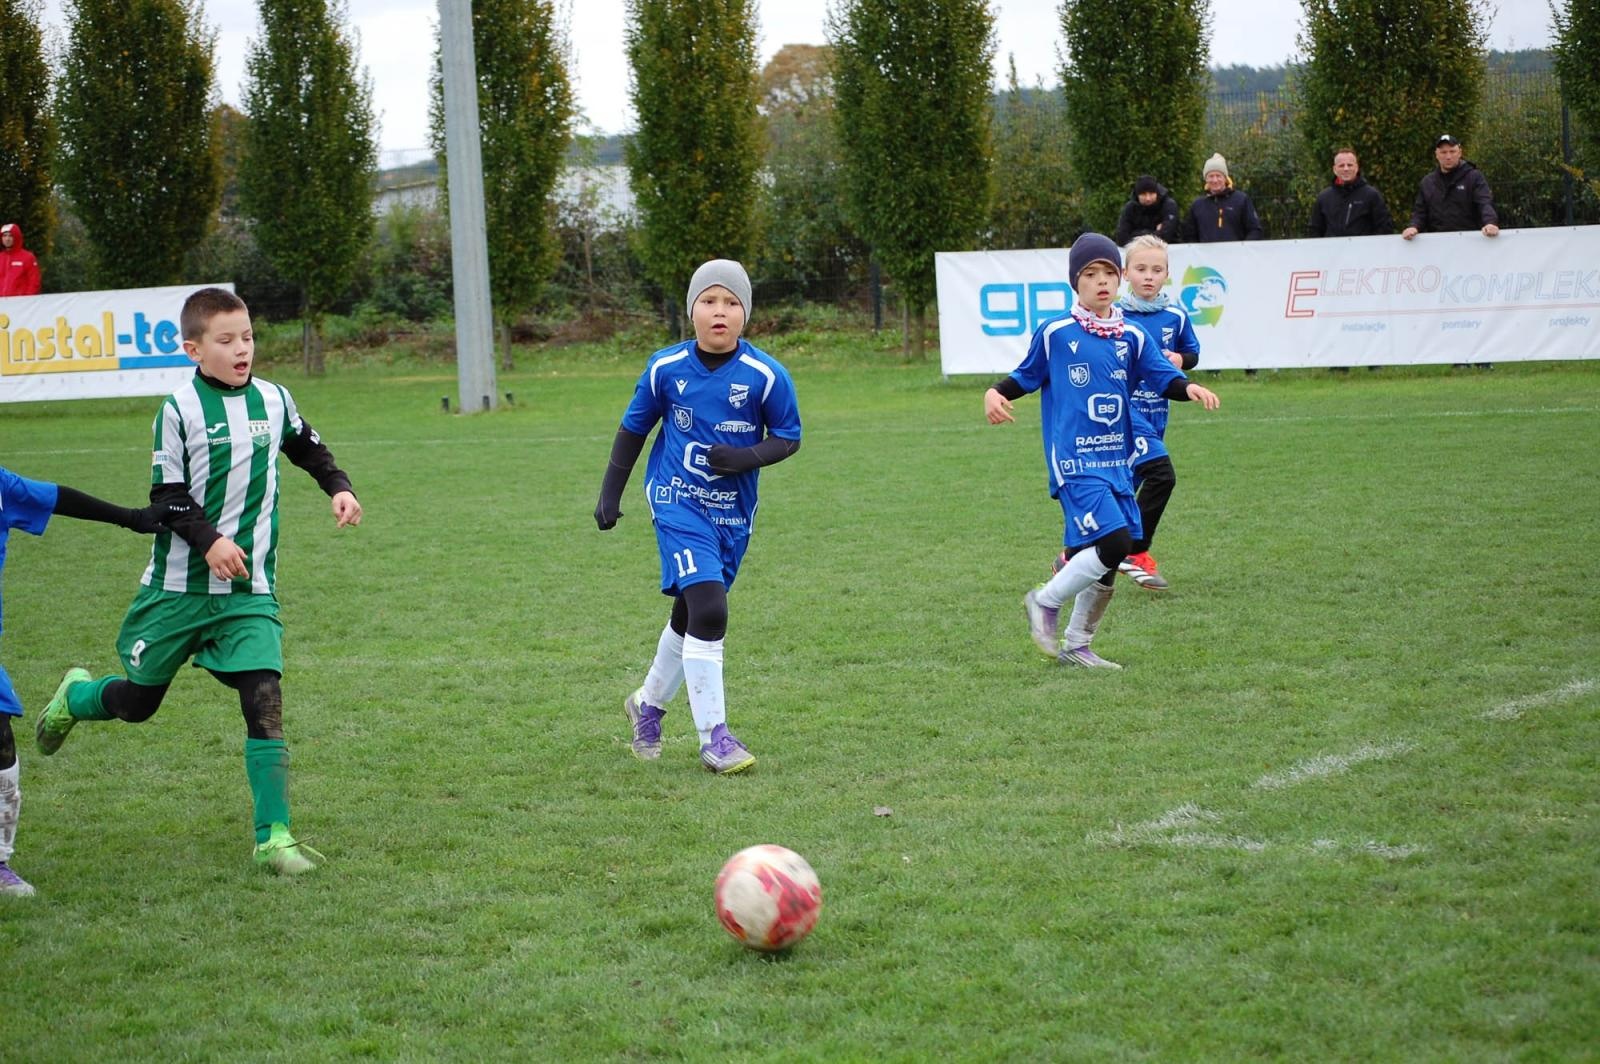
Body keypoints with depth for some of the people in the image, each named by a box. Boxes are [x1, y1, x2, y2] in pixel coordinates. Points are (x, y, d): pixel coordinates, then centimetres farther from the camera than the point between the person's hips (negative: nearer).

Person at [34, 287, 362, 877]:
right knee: (139, 700, 11)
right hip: (179, 585, -2)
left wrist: (338, 488, 6)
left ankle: (273, 837, -11)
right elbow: (168, 496, -10)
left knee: (264, 699, -13)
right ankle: (74, 698, 47)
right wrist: (208, 541, -23)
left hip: (251, 589, 2)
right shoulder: (180, 409, -10)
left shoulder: (273, 399, 3)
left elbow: (308, 448, 23)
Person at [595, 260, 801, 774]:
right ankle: (713, 736, -10)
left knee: (691, 615, 16)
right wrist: (610, 492, 7)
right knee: (708, 610, -18)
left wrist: (748, 457, -20)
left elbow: (788, 437, 0)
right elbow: (634, 428, 6)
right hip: (677, 501, -2)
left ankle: (648, 703, 42)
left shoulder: (766, 375, -11)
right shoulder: (665, 368, -8)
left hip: (733, 510, 2)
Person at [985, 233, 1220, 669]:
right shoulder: (1055, 333, -2)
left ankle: (1076, 645, 23)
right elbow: (1026, 375, 8)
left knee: (1107, 561, 7)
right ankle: (1045, 602, 0)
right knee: (1114, 543, -20)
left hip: (1116, 461, 6)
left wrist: (1188, 387, -17)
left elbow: (1162, 376, 3)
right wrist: (995, 393, -10)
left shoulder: (1132, 337, 8)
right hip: (1074, 462, -6)